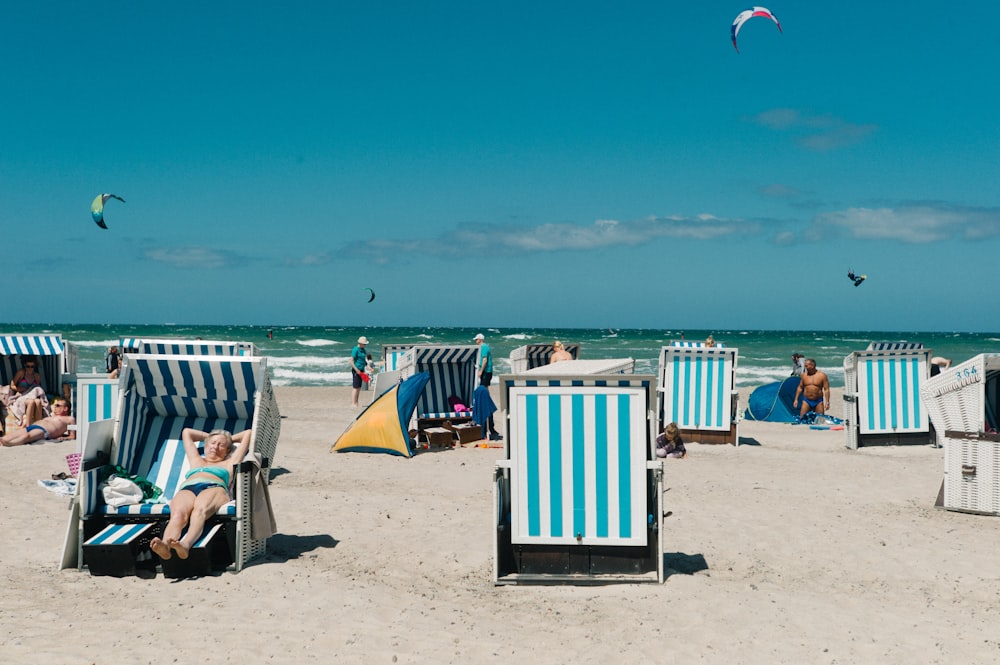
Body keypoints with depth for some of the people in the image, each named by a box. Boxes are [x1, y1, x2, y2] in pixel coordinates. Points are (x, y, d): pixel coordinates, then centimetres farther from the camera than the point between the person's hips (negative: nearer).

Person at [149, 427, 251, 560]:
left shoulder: (228, 464, 38)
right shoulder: (196, 461, 45)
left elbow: (247, 434, 44)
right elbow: (186, 432, 60)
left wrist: (230, 439, 58)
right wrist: (208, 436, 65)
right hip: (186, 490, 2)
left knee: (200, 510, -41)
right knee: (178, 514, -37)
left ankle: (185, 545, -71)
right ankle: (165, 546, -68)